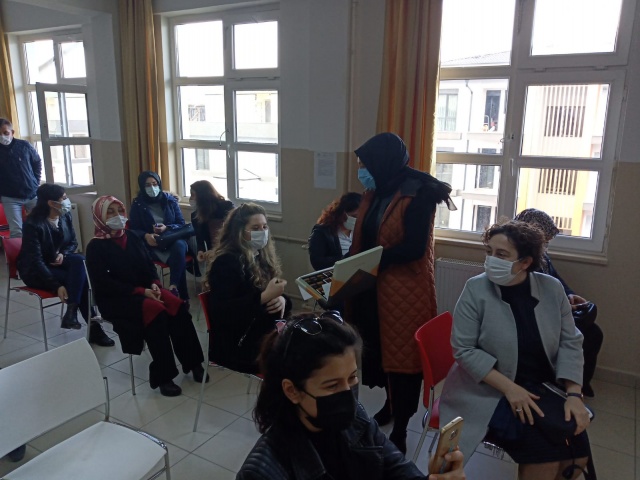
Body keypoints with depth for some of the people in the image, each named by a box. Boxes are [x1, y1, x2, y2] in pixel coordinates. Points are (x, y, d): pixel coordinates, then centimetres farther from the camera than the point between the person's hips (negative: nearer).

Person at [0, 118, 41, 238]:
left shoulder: (24, 145, -3)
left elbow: (37, 162, 13)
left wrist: (36, 181, 8)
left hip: (32, 194, 1)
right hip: (10, 198, -1)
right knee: (16, 231, -4)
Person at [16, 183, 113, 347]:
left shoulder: (65, 216, -4)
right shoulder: (33, 224, -22)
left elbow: (73, 242, 10)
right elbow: (36, 261, -25)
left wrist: (63, 254, -14)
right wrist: (57, 286, -33)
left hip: (58, 262, 6)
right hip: (34, 271, -6)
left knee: (80, 260, -28)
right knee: (81, 279, -29)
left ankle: (72, 312, -27)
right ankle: (93, 327, -26)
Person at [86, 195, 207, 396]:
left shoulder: (132, 237, 12)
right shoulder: (95, 246, -6)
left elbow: (149, 265, 12)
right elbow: (104, 283, -14)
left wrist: (154, 284, -10)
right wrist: (140, 291, -22)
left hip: (145, 290, 5)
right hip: (115, 299, -5)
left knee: (178, 306, -23)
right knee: (155, 311, -33)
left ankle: (192, 363, -14)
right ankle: (162, 377, -26)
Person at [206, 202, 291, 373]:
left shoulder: (264, 256, 13)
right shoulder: (226, 262, -11)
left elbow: (275, 295, 14)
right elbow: (222, 312, -19)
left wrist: (282, 299, -11)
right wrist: (264, 297, -27)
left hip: (266, 332, 8)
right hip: (235, 344, -7)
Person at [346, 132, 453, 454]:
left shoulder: (419, 194, -15)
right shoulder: (375, 192, 9)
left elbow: (413, 247, -21)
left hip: (405, 291, -7)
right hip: (374, 287, 7)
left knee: (402, 353, 2)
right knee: (381, 348, 15)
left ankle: (400, 430, 15)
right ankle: (391, 404, 36)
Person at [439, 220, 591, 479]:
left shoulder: (552, 288, -3)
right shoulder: (476, 289, -14)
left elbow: (570, 342, 3)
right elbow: (463, 349, -13)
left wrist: (574, 394, -9)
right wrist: (509, 388, -20)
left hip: (544, 388, 4)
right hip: (491, 391, -4)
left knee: (576, 451, -14)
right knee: (548, 445, -22)